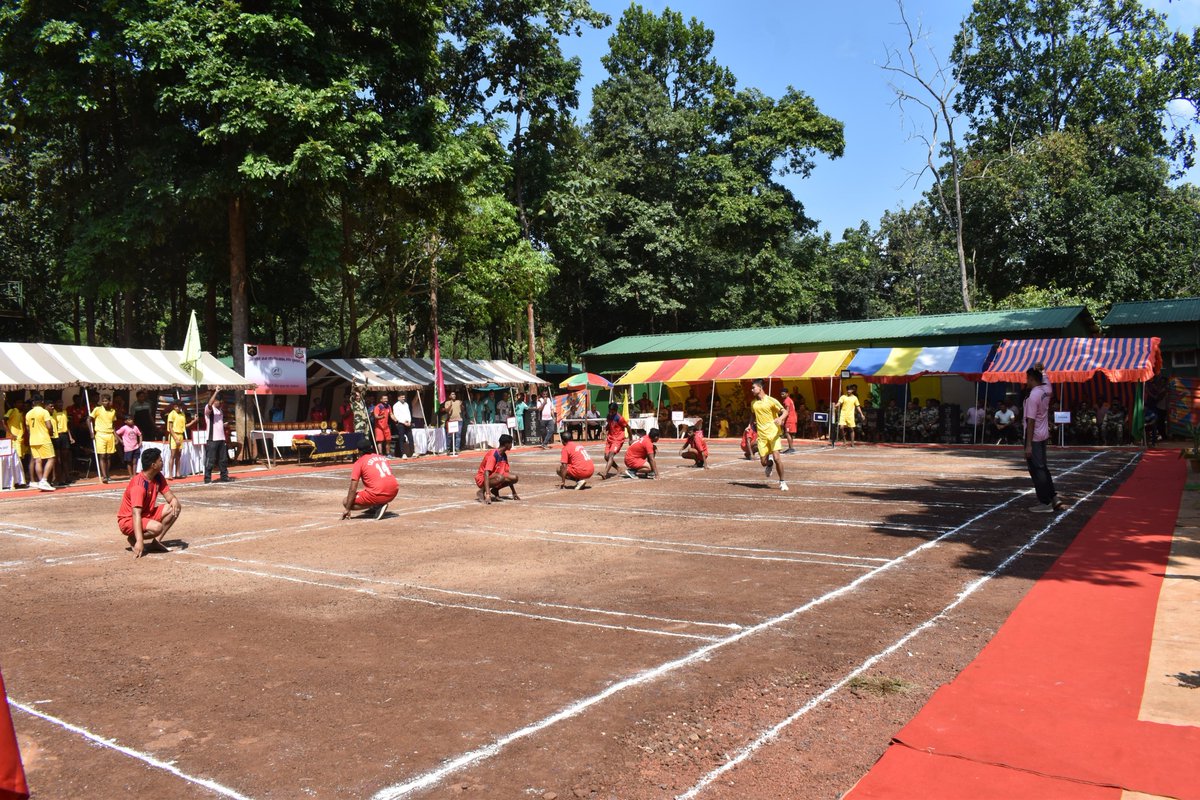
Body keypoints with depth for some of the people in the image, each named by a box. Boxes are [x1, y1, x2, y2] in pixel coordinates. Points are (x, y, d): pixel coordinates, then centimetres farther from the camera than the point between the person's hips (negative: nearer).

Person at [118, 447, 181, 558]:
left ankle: (156, 541, -3)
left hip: (147, 514, 9)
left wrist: (174, 501, -26)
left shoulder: (158, 477, -2)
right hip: (128, 520, -9)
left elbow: (169, 495, 3)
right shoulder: (138, 485, -28)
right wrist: (139, 541, -45)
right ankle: (133, 539, -5)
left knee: (174, 509, -9)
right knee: (157, 527, -34)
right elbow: (136, 514, -36)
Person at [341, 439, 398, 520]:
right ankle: (379, 504, 12)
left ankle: (377, 506, -6)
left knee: (346, 502, 6)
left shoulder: (359, 462, 3)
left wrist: (347, 510, 0)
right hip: (394, 493, 7)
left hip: (378, 495, -7)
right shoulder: (383, 457, 18)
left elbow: (353, 489, -4)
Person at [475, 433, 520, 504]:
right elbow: (486, 474, -33)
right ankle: (481, 492, -18)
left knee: (514, 478, -11)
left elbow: (507, 472, 14)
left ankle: (495, 490, 5)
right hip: (482, 479, -8)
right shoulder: (493, 455, -23)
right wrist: (488, 494, -43)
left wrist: (514, 493, 15)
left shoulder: (504, 456, 4)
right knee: (500, 477, -37)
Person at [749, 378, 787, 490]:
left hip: (773, 433, -4)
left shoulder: (771, 400, -5)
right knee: (763, 462, -2)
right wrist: (752, 424, 13)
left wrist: (780, 419, -31)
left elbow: (785, 412, -10)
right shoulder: (753, 403, 12)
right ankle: (769, 465, 37)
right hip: (761, 435, 4)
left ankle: (782, 482, 2)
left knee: (777, 457, -16)